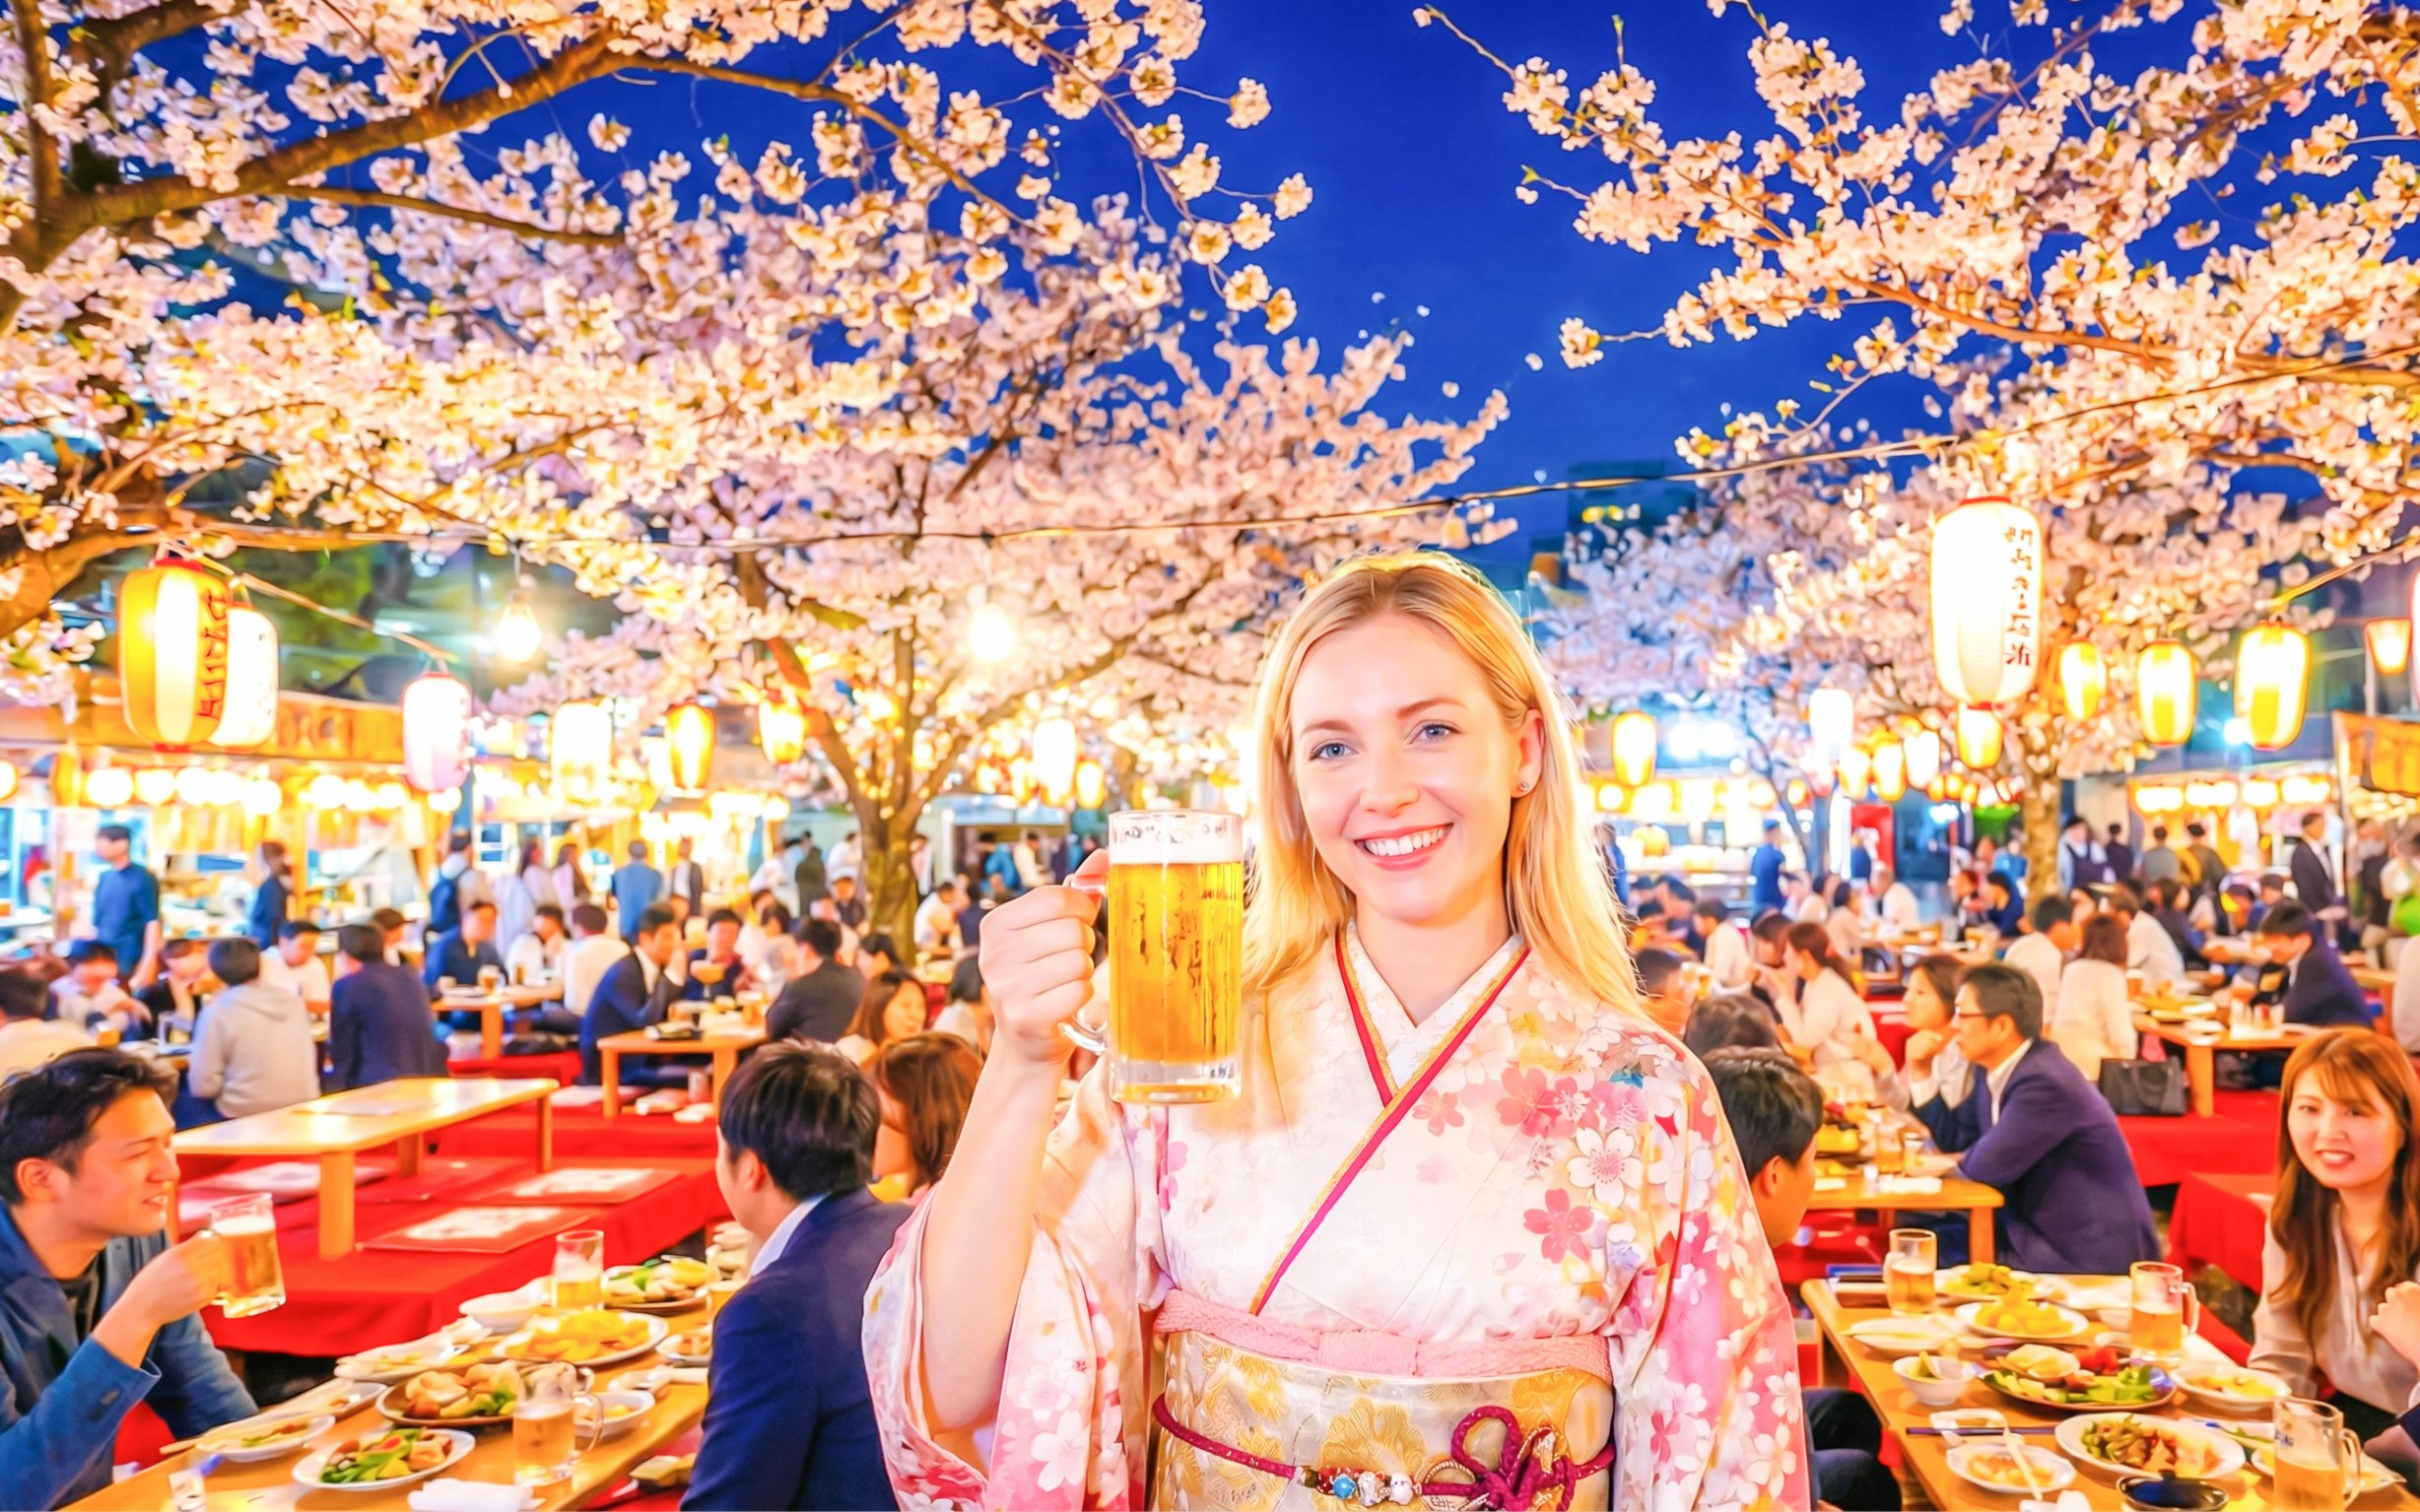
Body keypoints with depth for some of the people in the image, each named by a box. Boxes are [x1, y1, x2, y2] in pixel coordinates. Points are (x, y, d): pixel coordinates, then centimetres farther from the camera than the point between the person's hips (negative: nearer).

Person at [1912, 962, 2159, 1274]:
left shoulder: (2046, 1083, -26)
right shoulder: (1995, 1070, 4)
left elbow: (1992, 1165, -23)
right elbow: (1956, 1139, 13)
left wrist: (1956, 1160, -1)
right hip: (2042, 1227, 9)